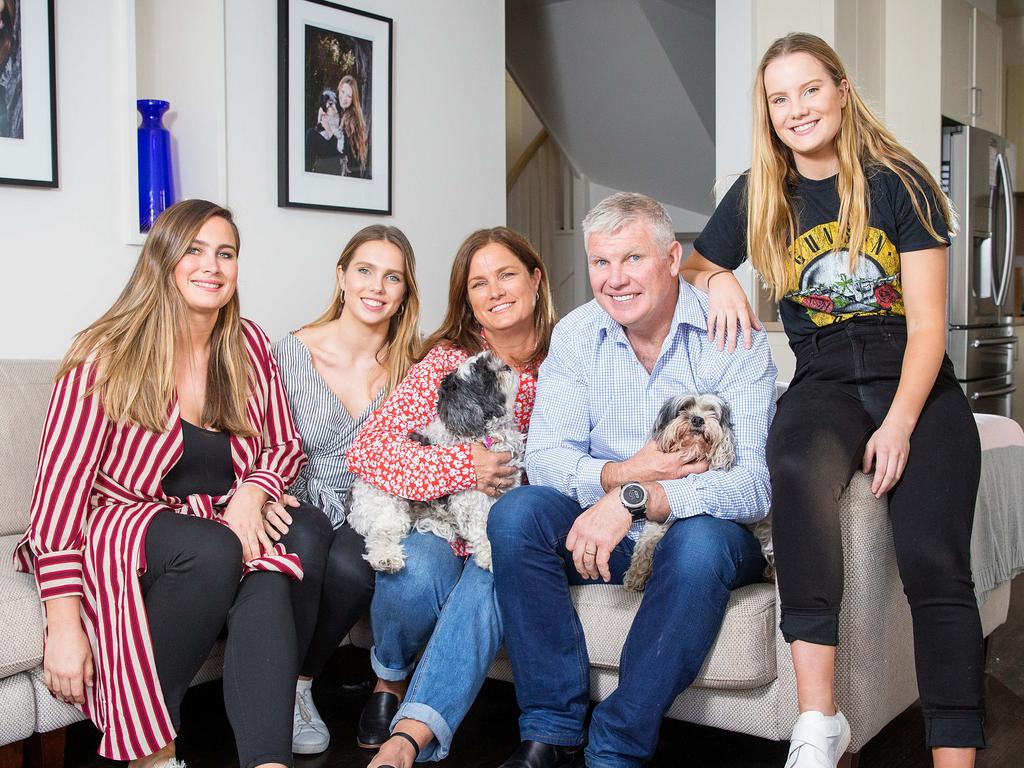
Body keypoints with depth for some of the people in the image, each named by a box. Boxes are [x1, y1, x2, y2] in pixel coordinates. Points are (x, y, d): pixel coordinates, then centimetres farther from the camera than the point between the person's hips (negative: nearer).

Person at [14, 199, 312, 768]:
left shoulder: (248, 346, 6)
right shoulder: (106, 357, -8)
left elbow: (285, 446, 13)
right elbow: (60, 485, -11)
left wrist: (251, 493, -12)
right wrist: (64, 625, -18)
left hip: (224, 524, 4)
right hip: (123, 525, -3)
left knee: (267, 578, -30)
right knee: (212, 551, -34)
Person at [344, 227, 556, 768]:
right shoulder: (447, 359, -3)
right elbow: (366, 449, -12)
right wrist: (460, 467, -24)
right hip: (441, 527, 0)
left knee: (494, 579, -34)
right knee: (417, 567, -33)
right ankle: (390, 679, -1)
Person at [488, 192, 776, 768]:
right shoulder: (575, 336, -2)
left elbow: (753, 486, -24)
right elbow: (545, 459, -8)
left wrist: (636, 499, -38)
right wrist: (623, 473, -28)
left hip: (703, 532, -3)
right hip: (602, 532, 4)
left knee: (702, 544, -36)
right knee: (516, 513, -22)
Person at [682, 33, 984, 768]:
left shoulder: (899, 182, 1)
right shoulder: (757, 197, 9)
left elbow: (927, 324, -3)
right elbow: (696, 269, 24)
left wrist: (899, 425, -17)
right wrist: (719, 280, -1)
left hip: (918, 385, 0)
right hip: (824, 382, 1)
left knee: (934, 563, -24)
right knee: (802, 468, -36)